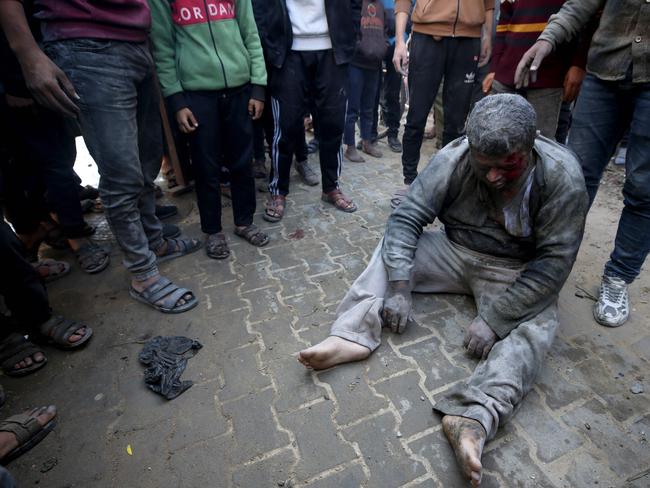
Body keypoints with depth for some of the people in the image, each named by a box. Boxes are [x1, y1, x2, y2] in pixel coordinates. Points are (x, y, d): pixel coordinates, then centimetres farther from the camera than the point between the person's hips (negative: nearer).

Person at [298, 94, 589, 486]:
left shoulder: (563, 176, -23)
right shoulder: (454, 159, -20)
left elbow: (554, 261, -22)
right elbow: (407, 216, -19)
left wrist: (495, 317, -28)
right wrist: (399, 288, -27)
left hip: (518, 273, -2)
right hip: (455, 251, 2)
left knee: (538, 324, -30)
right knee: (392, 248, -14)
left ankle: (474, 417, -42)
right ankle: (352, 336, -27)